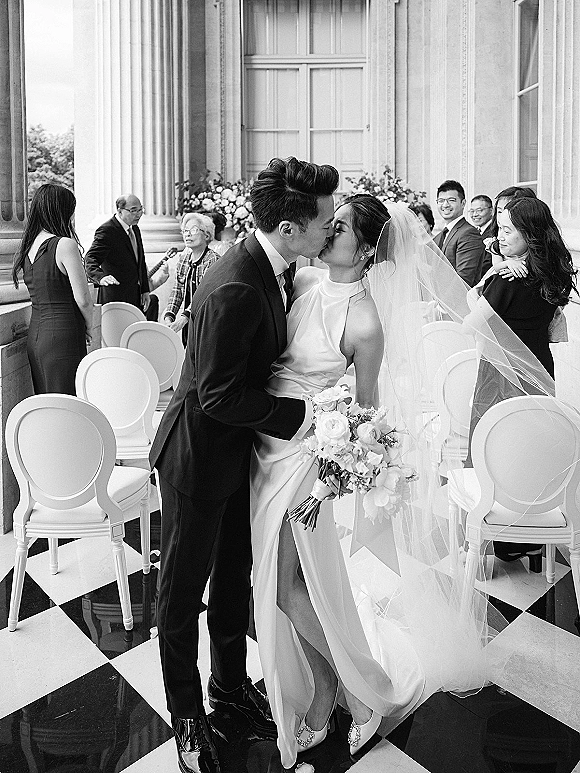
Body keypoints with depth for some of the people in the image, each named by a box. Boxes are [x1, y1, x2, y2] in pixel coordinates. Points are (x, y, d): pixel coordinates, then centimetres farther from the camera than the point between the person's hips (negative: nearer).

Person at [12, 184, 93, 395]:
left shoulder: (28, 245, 10)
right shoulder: (65, 245, -13)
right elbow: (83, 299, -14)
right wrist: (89, 326, 4)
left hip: (35, 333, 8)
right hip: (62, 335, -8)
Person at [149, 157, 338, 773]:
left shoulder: (269, 267, -2)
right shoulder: (236, 289, -31)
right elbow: (220, 397, -28)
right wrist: (300, 415, -22)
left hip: (239, 451, 9)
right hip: (199, 456, -9)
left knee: (235, 573, 22)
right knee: (184, 588, 12)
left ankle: (230, 682, 45)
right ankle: (186, 715, 34)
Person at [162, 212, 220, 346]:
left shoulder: (213, 260, -13)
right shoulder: (183, 258, 8)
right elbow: (177, 291, 9)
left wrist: (184, 318, -31)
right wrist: (169, 316, -6)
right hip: (187, 325, 6)